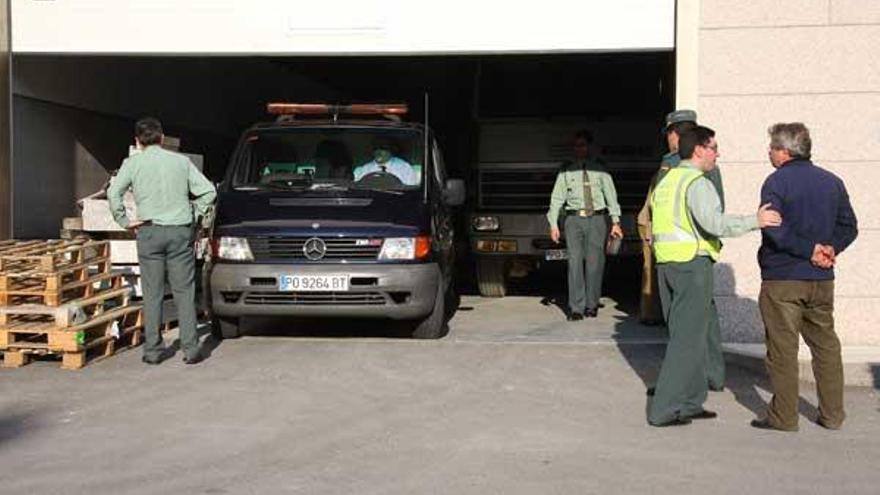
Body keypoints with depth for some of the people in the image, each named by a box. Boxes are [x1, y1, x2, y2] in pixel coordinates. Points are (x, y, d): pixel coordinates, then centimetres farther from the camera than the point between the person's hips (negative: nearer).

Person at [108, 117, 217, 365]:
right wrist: (194, 215, 11)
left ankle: (153, 350, 8)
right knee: (184, 292, 4)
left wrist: (124, 221, 0)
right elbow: (208, 191, 2)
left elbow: (113, 192, -9)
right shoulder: (181, 161, 7)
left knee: (152, 293, 5)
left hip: (149, 232, -1)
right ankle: (190, 349, 2)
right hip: (180, 232, 1)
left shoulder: (133, 163, 3)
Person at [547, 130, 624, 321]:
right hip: (574, 219, 0)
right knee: (575, 262, -7)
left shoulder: (600, 171, 7)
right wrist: (553, 224, -2)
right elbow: (557, 198, 7)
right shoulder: (566, 171, 9)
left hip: (597, 219, 0)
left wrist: (615, 222, -9)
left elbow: (611, 195, 1)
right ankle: (576, 308, -3)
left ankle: (592, 305, 14)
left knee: (595, 263, 1)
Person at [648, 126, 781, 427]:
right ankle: (664, 409, -2)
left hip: (665, 263, 9)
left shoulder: (665, 181, 17)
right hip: (692, 263, -9)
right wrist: (755, 221, -19)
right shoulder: (697, 182, -11)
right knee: (688, 338, -4)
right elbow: (714, 223, -24)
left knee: (683, 335, 15)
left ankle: (689, 403, 22)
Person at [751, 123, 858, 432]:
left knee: (783, 349, 1)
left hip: (782, 279, -6)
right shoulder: (832, 181, 10)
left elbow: (775, 229, -21)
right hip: (821, 279, 6)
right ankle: (832, 415, 19)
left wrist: (810, 250, -14)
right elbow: (849, 226, 9)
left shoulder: (777, 182, -10)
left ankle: (784, 416, 5)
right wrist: (830, 248, -3)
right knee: (826, 346, 14)